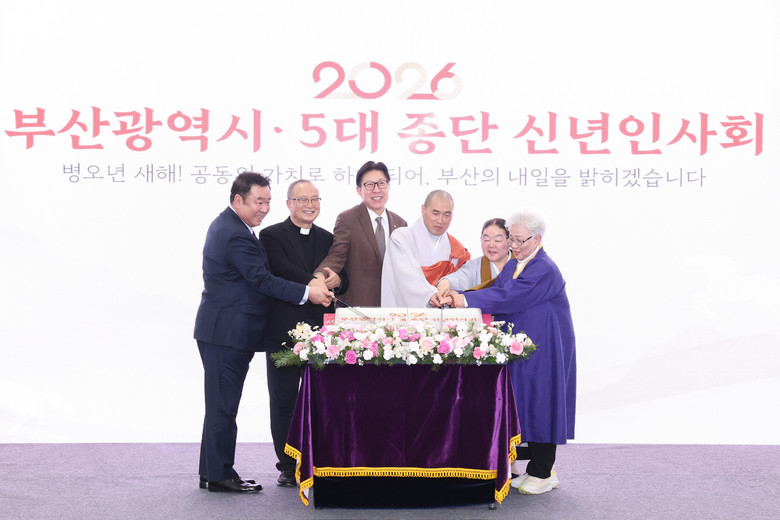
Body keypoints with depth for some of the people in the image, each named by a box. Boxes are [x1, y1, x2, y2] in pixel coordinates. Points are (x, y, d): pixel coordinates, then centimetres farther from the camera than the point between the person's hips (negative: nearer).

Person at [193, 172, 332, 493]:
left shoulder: (226, 225, 16)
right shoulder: (236, 235, -19)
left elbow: (253, 277, 17)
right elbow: (262, 280, -20)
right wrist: (307, 292, -16)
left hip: (221, 331, 11)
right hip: (228, 332, -11)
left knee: (221, 403, 15)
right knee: (223, 404, -4)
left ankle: (211, 472, 22)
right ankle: (220, 474, 4)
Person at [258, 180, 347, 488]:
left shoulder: (328, 239, 16)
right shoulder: (272, 236, 2)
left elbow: (343, 280, 9)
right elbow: (282, 270, -14)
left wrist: (336, 281, -14)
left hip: (320, 328, 3)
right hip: (284, 331, -3)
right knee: (283, 401, 3)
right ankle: (288, 466, 12)